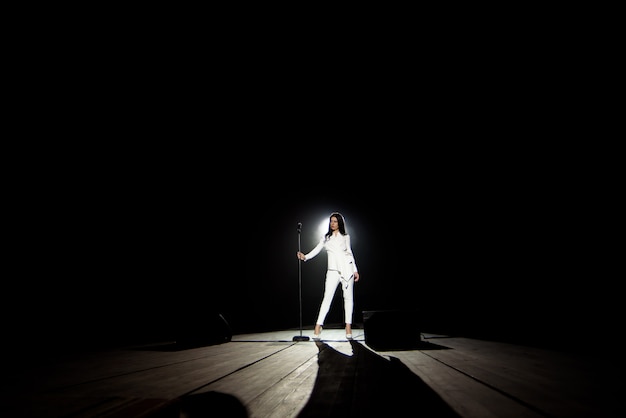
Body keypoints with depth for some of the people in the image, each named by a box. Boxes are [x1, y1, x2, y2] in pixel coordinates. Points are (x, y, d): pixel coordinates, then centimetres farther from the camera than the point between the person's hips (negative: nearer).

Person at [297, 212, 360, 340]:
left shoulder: (346, 237, 11)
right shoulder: (326, 237, 11)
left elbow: (350, 253, 14)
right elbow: (316, 250, 2)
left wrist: (355, 270, 11)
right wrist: (305, 256, -16)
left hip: (347, 269, 1)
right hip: (333, 271, 0)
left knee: (348, 297, 1)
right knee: (327, 298, -8)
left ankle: (348, 327, 8)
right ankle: (318, 327, -7)